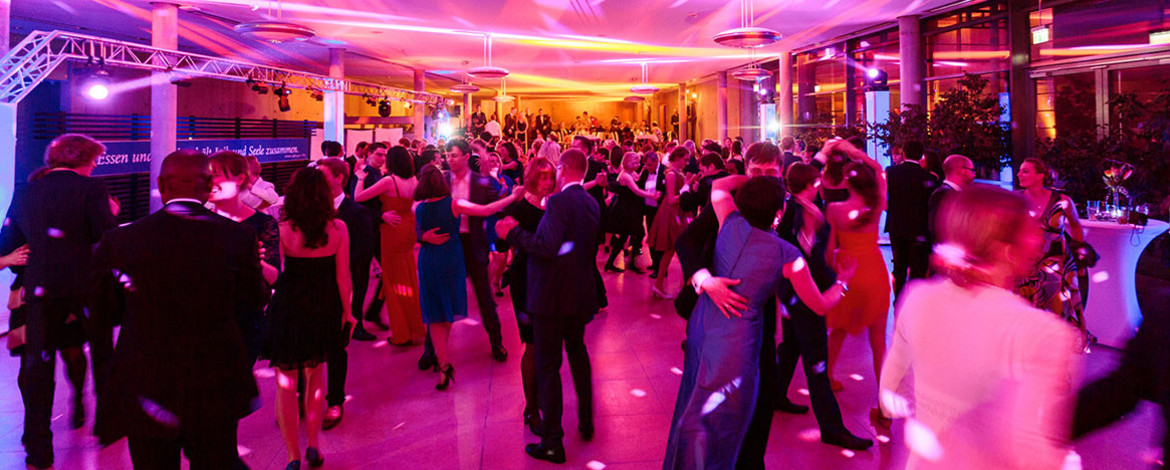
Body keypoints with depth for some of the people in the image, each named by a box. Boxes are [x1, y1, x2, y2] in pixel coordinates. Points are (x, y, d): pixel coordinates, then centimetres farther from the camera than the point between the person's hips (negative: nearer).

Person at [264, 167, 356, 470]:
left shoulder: (283, 230, -15)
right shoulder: (338, 228, -9)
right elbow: (343, 276, -4)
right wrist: (347, 312, 7)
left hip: (288, 310, -3)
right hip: (324, 313, 3)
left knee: (286, 383, 9)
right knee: (315, 373, 22)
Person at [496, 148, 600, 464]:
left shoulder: (559, 202, -19)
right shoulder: (592, 204, 6)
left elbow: (547, 248, -27)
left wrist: (513, 233, -17)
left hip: (552, 295, -8)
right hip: (581, 293, 8)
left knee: (548, 366, 2)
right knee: (577, 351, 25)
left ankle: (553, 443, 8)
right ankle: (586, 422, 37)